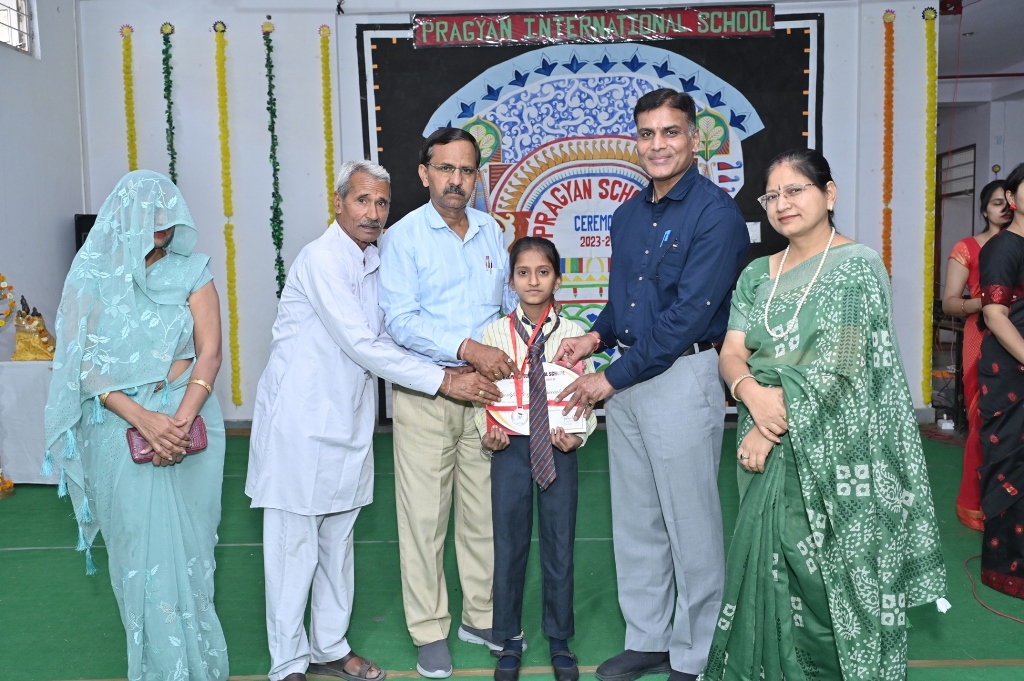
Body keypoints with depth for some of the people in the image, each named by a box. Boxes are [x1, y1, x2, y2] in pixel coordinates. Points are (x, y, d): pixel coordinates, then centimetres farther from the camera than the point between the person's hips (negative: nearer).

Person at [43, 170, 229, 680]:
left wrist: (181, 422, -16)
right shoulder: (93, 275, 2)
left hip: (188, 422, 0)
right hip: (119, 428, 0)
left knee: (186, 543, 6)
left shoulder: (191, 272, 2)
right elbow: (86, 363, -3)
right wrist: (143, 420, -16)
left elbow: (210, 353, -3)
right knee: (137, 545, 6)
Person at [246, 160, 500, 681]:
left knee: (337, 540, 16)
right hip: (301, 420, -8)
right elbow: (361, 345, -22)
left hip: (347, 421, 8)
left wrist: (452, 369, 4)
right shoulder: (320, 259, -16)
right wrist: (442, 381, -20)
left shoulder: (372, 262, 10)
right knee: (294, 545, 2)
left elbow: (380, 340, 17)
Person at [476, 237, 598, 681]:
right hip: (510, 447, 0)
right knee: (509, 545, 9)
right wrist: (487, 433, -12)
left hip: (559, 448, 0)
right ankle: (509, 641, 28)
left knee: (560, 545, 9)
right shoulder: (495, 333, 0)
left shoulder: (573, 334, 0)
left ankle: (559, 641, 29)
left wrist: (578, 435, -13)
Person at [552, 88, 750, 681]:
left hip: (685, 377, -7)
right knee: (635, 520, 16)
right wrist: (597, 336, 1)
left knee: (691, 526, 5)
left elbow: (689, 314, -19)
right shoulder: (628, 215, 12)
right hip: (626, 379, 8)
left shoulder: (716, 214, -12)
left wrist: (613, 378, -16)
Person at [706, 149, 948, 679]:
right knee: (767, 569, 8)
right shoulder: (756, 274, 12)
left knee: (825, 575, -1)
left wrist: (768, 430, -18)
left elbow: (836, 366, -15)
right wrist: (752, 392, -20)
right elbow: (731, 351, 3)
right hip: (768, 447, 5)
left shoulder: (858, 265, -5)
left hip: (829, 451, -4)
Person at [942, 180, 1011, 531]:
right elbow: (948, 302, -2)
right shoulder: (967, 248, 3)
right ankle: (976, 503, 8)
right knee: (984, 422, -4)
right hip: (984, 341, -3)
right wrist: (982, 303, -20)